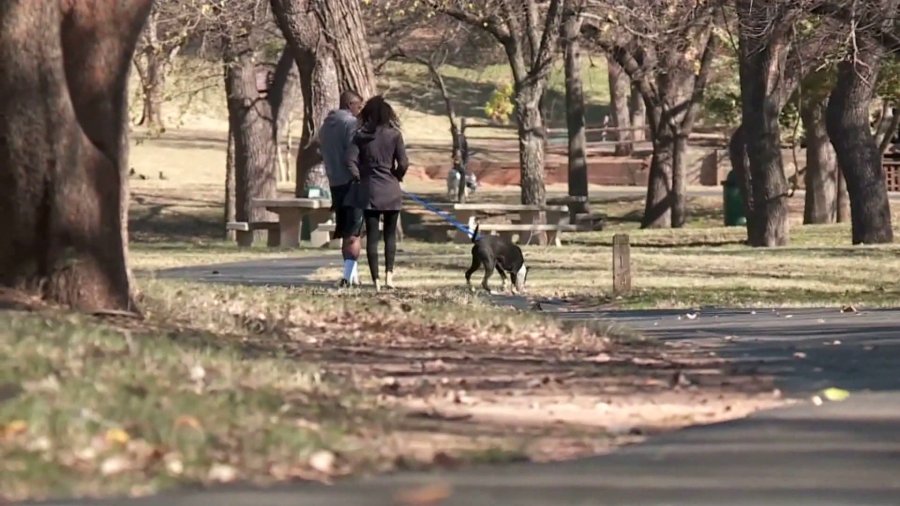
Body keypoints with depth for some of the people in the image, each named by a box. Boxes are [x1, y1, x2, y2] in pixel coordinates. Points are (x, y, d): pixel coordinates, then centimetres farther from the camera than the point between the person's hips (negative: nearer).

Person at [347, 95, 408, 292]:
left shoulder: (360, 136, -1)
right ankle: (389, 274, 2)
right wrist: (396, 177, 11)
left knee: (372, 236, 3)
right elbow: (403, 164, -7)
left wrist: (360, 178, 7)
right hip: (391, 191, 0)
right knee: (390, 234, 12)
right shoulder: (394, 135, -4)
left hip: (369, 191, 1)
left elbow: (352, 162, -7)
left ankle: (376, 280, 0)